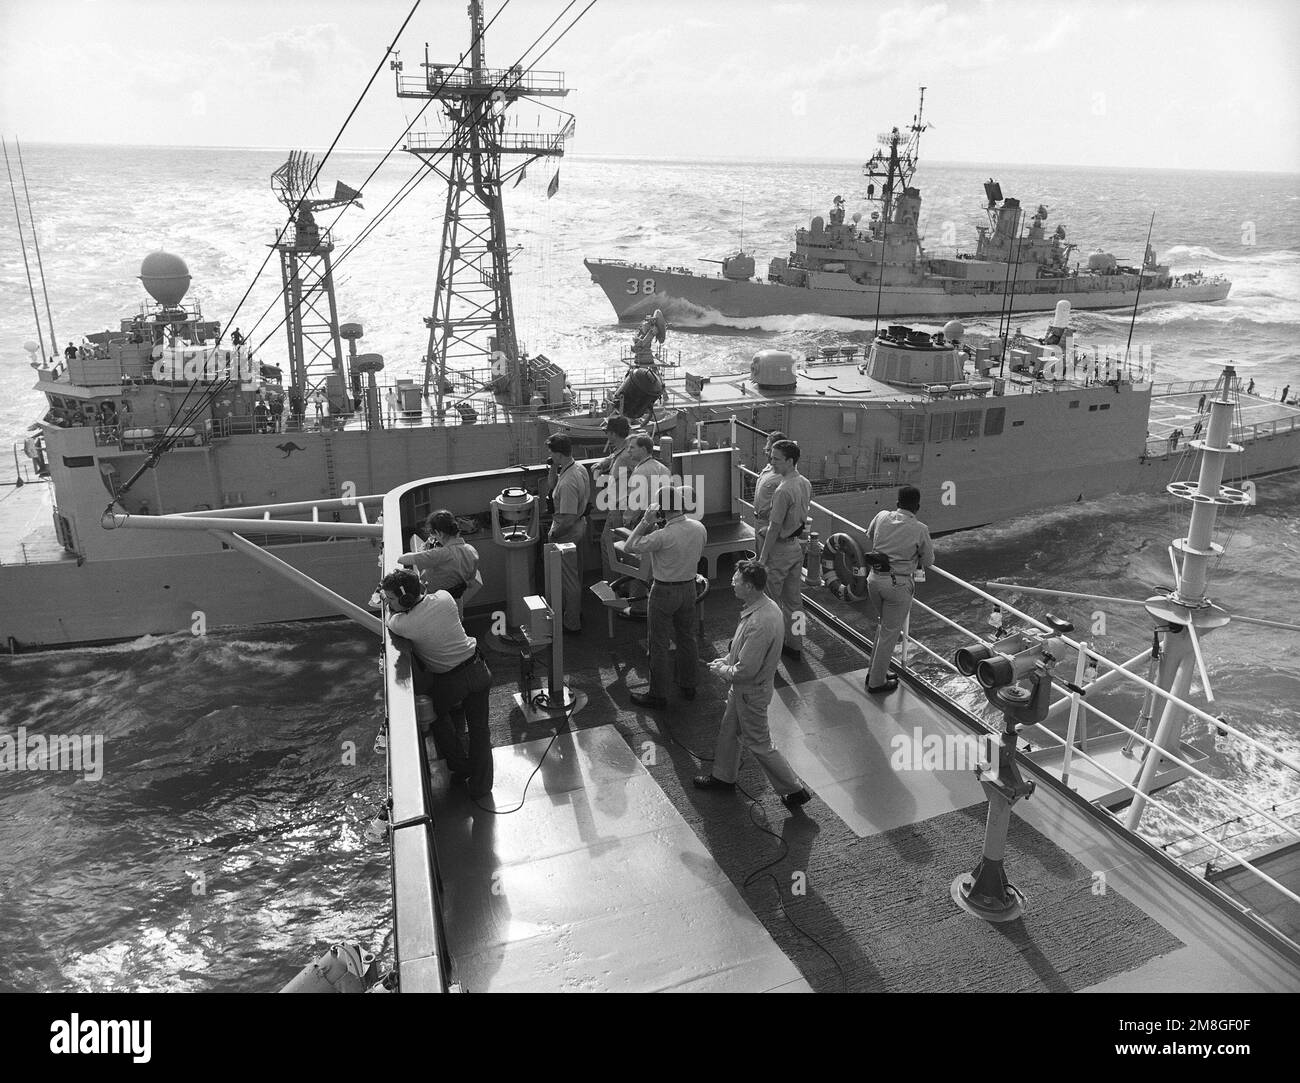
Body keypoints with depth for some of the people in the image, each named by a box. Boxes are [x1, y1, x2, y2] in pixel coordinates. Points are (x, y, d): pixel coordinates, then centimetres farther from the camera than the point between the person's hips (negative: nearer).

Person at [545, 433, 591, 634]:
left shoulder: (568, 483, -33)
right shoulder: (580, 468, -3)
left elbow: (568, 519, -31)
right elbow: (552, 485, 11)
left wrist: (552, 535, -16)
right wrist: (554, 468, -6)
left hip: (567, 532, -10)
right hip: (580, 524, 10)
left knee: (569, 578, 5)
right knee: (576, 573, 25)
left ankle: (572, 624, 18)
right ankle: (576, 611, 43)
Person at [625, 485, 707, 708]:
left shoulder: (664, 536, -27)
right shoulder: (699, 528, -7)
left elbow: (631, 546, -19)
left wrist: (646, 520, -14)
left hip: (664, 591, -6)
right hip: (689, 587, 7)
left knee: (659, 644, 6)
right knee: (687, 637, 21)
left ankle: (658, 694, 16)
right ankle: (688, 686, 35)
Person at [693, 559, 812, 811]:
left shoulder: (760, 624, -36)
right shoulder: (767, 605, -5)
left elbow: (745, 671, -31)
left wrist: (722, 670, -14)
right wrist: (727, 659, 6)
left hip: (751, 691, -9)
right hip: (742, 687, 9)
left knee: (758, 743, 7)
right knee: (729, 731, 24)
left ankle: (795, 790, 21)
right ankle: (724, 777, 45)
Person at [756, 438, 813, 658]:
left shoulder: (783, 490, -25)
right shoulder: (805, 484, 3)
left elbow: (775, 528, -23)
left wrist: (763, 557, -15)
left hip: (781, 549, -9)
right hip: (797, 545, 9)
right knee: (794, 598, 17)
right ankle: (795, 644, 27)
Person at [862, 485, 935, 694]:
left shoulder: (882, 517, 0)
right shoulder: (920, 529, -12)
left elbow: (869, 536, 20)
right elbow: (928, 563, -1)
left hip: (874, 577, 5)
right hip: (898, 583, -5)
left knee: (882, 626, 24)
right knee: (889, 634, 8)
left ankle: (875, 671, 33)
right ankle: (876, 682, 18)